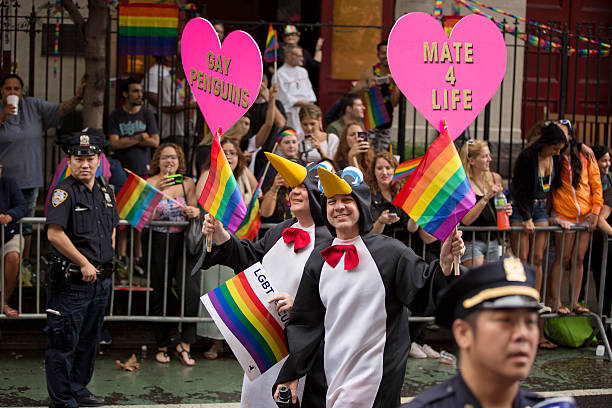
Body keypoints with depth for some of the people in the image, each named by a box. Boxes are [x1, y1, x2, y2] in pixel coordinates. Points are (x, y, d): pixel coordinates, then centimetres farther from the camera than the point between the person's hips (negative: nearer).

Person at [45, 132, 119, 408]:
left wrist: (108, 258, 13)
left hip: (101, 280, 8)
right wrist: (84, 264, -18)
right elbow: (54, 234, -22)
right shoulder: (64, 191, -12)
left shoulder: (105, 190, 11)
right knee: (63, 342, -2)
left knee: (89, 339, 18)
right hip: (71, 281, -8)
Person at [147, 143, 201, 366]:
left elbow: (194, 211, 11)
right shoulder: (151, 183, -1)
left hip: (183, 242, 2)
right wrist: (157, 191, -24)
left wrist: (195, 212, -13)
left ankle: (185, 344, -2)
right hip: (159, 243, -2)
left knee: (192, 292, -13)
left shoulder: (187, 183, 9)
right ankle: (162, 346, 17)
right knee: (160, 295, 4)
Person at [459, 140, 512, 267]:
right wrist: (486, 198, -24)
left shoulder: (495, 178, 8)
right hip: (472, 241, -6)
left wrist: (506, 211, -1)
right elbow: (466, 220, -17)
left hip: (493, 241, 6)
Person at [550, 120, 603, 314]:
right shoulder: (552, 159, 1)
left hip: (585, 217, 2)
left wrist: (595, 211, -3)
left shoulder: (586, 158, 4)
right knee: (563, 259, -1)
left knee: (579, 259, 7)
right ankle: (555, 302, 5)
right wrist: (551, 214, -8)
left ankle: (575, 302, 14)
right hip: (563, 217, -2)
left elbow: (596, 186, 6)